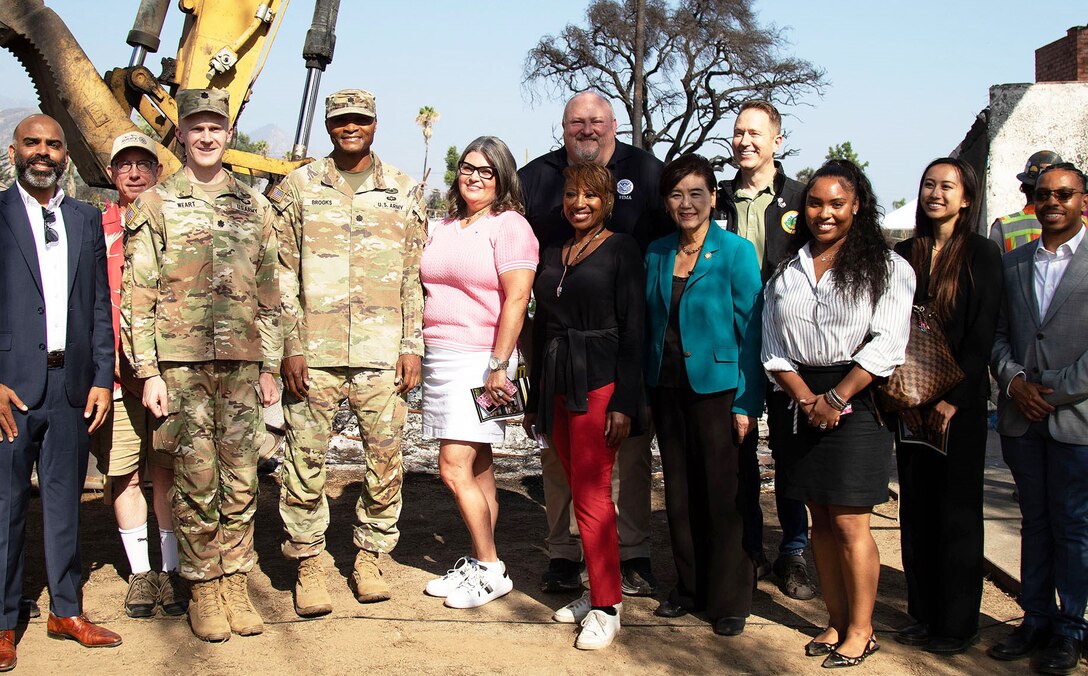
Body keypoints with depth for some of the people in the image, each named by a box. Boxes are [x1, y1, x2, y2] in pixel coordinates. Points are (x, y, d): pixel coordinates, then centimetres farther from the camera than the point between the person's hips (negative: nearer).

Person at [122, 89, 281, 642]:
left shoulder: (254, 207, 13)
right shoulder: (154, 205, 3)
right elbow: (136, 295, -1)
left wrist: (269, 365, 11)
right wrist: (148, 372, -7)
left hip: (242, 363, 3)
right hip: (181, 362, -3)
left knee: (240, 481, 5)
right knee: (195, 480, 0)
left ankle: (236, 583, 16)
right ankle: (203, 589, 12)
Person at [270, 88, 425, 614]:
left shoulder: (404, 192, 10)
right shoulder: (297, 189, 6)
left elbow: (415, 277, 10)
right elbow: (283, 275, 3)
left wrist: (412, 345, 2)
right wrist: (290, 346, -5)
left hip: (382, 353, 1)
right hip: (314, 353, -1)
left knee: (386, 462, 5)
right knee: (306, 462, 1)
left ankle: (370, 558, 21)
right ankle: (308, 566, 15)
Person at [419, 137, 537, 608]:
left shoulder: (510, 225, -5)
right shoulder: (445, 228, 17)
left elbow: (517, 297, -13)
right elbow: (428, 290, 21)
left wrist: (499, 366, -19)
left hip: (480, 358, -7)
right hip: (439, 357, 7)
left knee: (455, 467, -10)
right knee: (478, 466, 11)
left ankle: (490, 570, 3)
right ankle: (479, 564, 17)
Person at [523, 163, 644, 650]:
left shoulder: (622, 249, -4)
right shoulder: (553, 254, 14)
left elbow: (632, 328, -8)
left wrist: (624, 403, -15)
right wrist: (534, 400, 16)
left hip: (599, 384, -6)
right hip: (556, 384, 6)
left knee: (591, 495, -8)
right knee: (579, 491, 10)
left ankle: (606, 608, 1)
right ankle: (600, 590, 20)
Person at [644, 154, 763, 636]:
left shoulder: (736, 251, -7)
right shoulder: (657, 254, 7)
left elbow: (751, 331, -8)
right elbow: (650, 326, 12)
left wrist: (747, 403, -13)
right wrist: (645, 394, 7)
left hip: (717, 388, -5)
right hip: (668, 389, 5)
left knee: (723, 496, 1)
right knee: (680, 493, 12)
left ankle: (730, 600, 15)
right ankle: (690, 588, 27)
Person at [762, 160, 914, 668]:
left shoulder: (887, 269, -1)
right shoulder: (785, 274, 11)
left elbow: (886, 344, -9)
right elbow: (773, 348, 6)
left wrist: (836, 399, -14)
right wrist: (808, 399, -8)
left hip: (856, 404, -4)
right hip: (802, 404, 4)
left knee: (849, 524, -4)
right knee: (821, 521, 9)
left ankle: (861, 631, 8)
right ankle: (837, 621, 19)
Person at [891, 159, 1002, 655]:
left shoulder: (982, 255, -1)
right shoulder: (903, 255, 9)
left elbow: (982, 335, -7)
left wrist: (952, 399, -13)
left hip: (960, 402, -4)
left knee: (958, 511, 2)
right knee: (916, 507, 7)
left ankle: (958, 624, 9)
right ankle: (922, 614, 16)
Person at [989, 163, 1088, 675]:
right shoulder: (1012, 263, 12)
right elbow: (997, 334, 10)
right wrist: (1013, 380, -6)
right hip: (1020, 419, 4)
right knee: (1034, 522, 12)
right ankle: (1036, 618, 22)